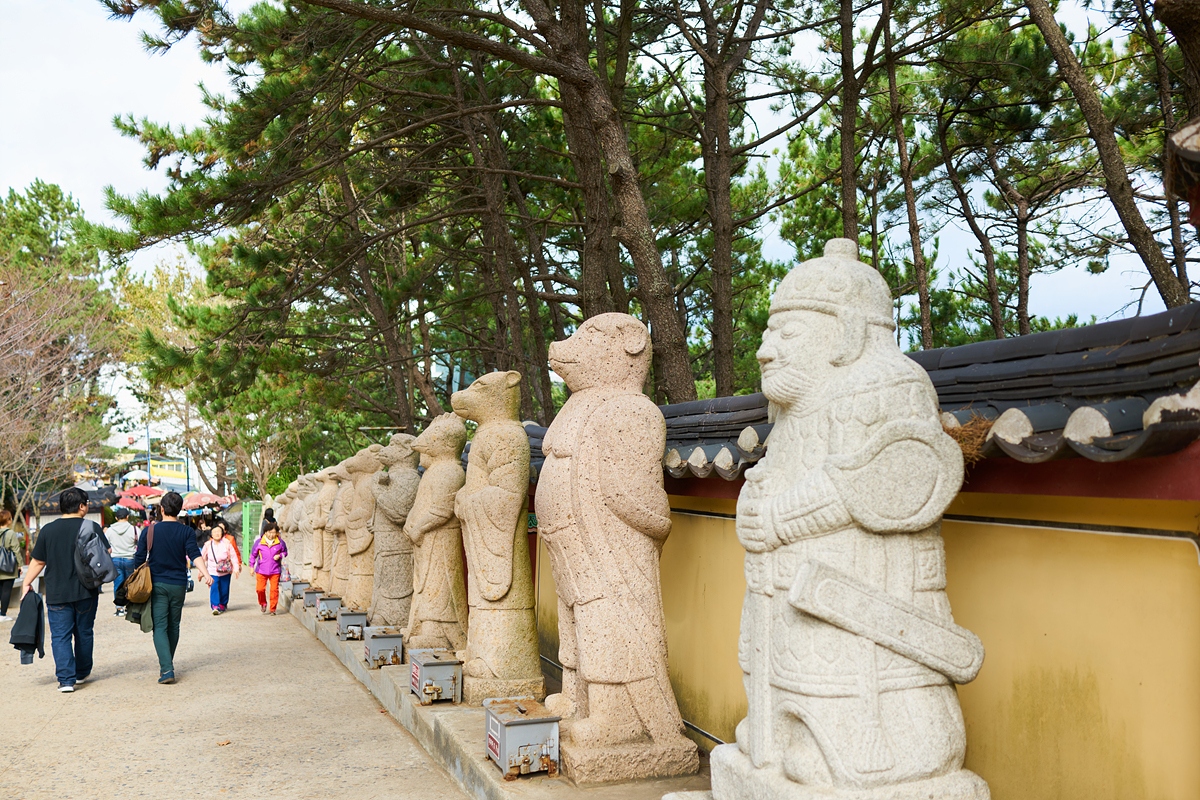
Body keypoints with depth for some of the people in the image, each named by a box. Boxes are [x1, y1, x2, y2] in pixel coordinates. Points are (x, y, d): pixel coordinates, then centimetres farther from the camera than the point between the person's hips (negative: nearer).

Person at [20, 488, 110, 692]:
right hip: (86, 592, 0)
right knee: (84, 633, 15)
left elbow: (37, 562, 4)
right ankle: (82, 673, 28)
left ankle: (66, 679, -6)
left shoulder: (48, 530, 0)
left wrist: (26, 583, 15)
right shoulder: (92, 527, -5)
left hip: (57, 593, 0)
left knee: (60, 636, 3)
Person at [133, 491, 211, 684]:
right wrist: (205, 574, -24)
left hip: (157, 584, -1)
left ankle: (167, 669, -16)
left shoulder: (150, 531, -1)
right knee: (173, 626, 15)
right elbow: (195, 554, -16)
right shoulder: (186, 532, -1)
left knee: (160, 627, -3)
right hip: (178, 585, 1)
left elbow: (139, 559, 3)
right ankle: (167, 665, 29)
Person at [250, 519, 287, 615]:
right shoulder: (259, 542, -2)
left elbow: (285, 552, 14)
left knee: (274, 590, -3)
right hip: (261, 570, 0)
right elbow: (253, 554, 10)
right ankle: (263, 604, 27)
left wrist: (280, 556, -8)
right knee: (260, 589, -2)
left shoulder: (280, 542, -2)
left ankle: (273, 609, 9)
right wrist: (251, 566, 10)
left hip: (275, 571, 0)